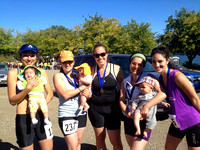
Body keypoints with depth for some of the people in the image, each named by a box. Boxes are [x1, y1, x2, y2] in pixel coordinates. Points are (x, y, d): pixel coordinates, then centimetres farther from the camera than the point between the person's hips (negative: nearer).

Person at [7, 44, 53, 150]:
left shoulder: (41, 72, 6)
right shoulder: (13, 72, -3)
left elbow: (50, 93, 10)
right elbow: (12, 101, -4)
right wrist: (28, 89, -19)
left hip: (41, 115, 3)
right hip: (23, 118, -2)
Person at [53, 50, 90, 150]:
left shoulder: (77, 76, 10)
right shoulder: (58, 76, -6)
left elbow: (86, 92, 13)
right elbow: (65, 95, -19)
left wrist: (87, 93, -11)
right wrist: (82, 87, -14)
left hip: (82, 114, 6)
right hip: (67, 115, -5)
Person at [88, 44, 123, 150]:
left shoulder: (116, 68, -4)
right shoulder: (92, 70, 1)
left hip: (112, 108, -1)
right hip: (95, 109, 2)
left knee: (116, 141, 3)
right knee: (99, 138, 15)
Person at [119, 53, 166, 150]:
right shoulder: (125, 81, 6)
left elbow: (163, 94, -23)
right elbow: (121, 101, 2)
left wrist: (146, 106, -33)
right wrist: (127, 112, -17)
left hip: (143, 119, -6)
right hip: (128, 119, 6)